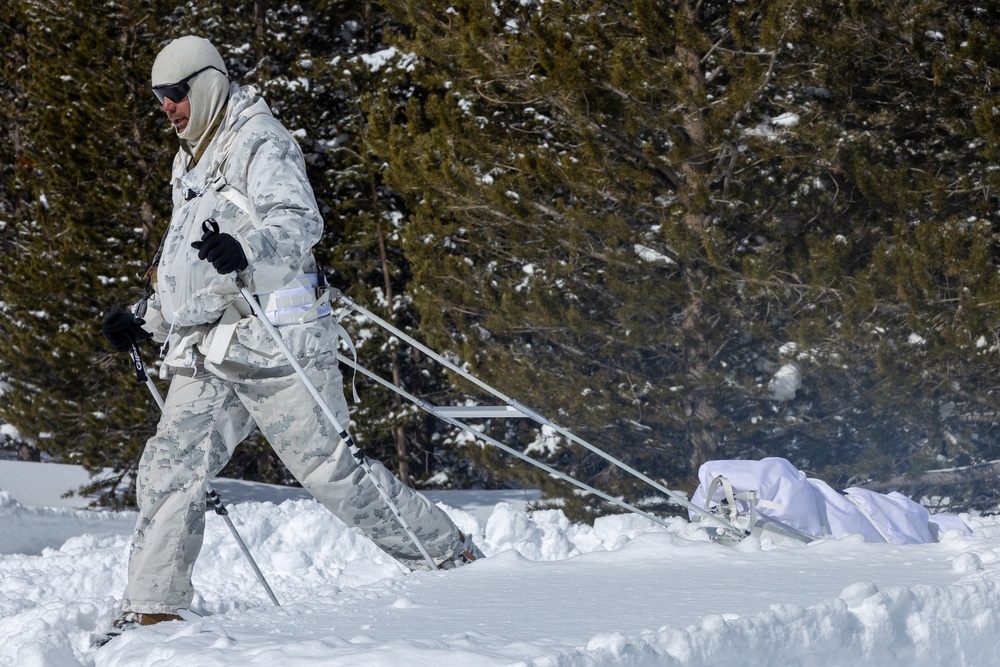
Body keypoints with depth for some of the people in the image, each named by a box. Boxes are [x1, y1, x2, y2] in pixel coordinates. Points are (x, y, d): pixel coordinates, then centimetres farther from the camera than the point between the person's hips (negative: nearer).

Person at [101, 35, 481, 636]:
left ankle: (451, 554, 6)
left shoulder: (260, 143, -3)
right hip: (206, 357, 8)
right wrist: (145, 320, 26)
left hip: (271, 339, -8)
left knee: (330, 469, -6)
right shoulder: (191, 164, 24)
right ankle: (152, 610, -5)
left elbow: (301, 222, -21)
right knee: (170, 470, -6)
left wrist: (246, 248, -40)